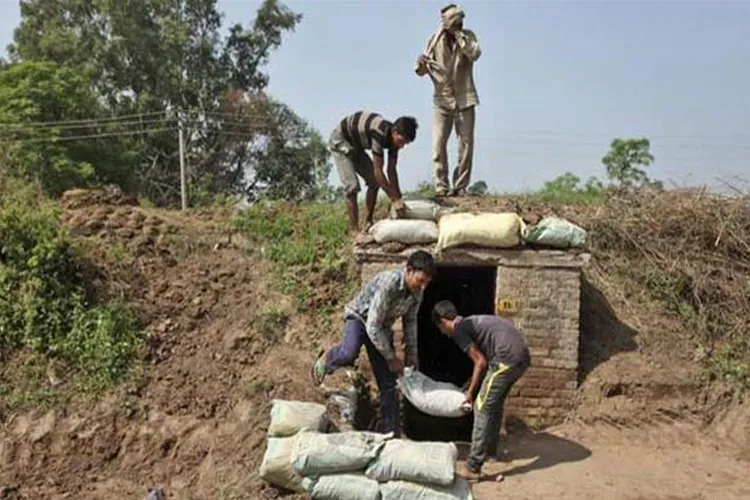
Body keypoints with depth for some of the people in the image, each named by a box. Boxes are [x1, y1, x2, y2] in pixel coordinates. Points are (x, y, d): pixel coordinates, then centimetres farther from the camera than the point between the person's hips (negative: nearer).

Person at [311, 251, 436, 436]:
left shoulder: (417, 291, -13)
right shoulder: (387, 283, -36)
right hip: (359, 317, -6)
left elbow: (410, 321, 5)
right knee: (350, 353, -39)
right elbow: (372, 326, -34)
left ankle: (392, 432, 12)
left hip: (382, 328, 6)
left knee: (388, 384, 1)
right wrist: (391, 358, -24)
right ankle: (327, 360, -5)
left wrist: (412, 354, 8)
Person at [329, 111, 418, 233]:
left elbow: (392, 170, -10)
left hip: (356, 146, 9)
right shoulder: (380, 133, -38)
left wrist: (398, 199, -16)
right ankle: (355, 231, -18)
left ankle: (368, 223, 14)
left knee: (374, 182, 3)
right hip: (340, 142, -8)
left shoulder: (394, 137, -13)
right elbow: (378, 171, -37)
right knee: (352, 187, -19)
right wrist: (394, 200, -36)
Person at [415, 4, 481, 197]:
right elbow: (422, 71, -2)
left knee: (466, 144, 1)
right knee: (438, 144, -9)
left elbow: (475, 54, -19)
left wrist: (458, 35, -20)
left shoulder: (468, 36, 1)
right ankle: (441, 187, -5)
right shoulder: (435, 40, 0)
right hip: (442, 99, 0)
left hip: (464, 99, 1)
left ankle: (460, 187, 8)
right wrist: (421, 65, -24)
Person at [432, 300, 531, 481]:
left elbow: (481, 362, -3)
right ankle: (490, 448, 38)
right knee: (495, 404, 24)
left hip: (507, 358, -9)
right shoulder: (471, 322, 26)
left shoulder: (458, 330, -1)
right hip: (523, 356, 9)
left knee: (483, 408, -4)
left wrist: (470, 392, 7)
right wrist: (471, 385, 38)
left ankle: (473, 467, -5)